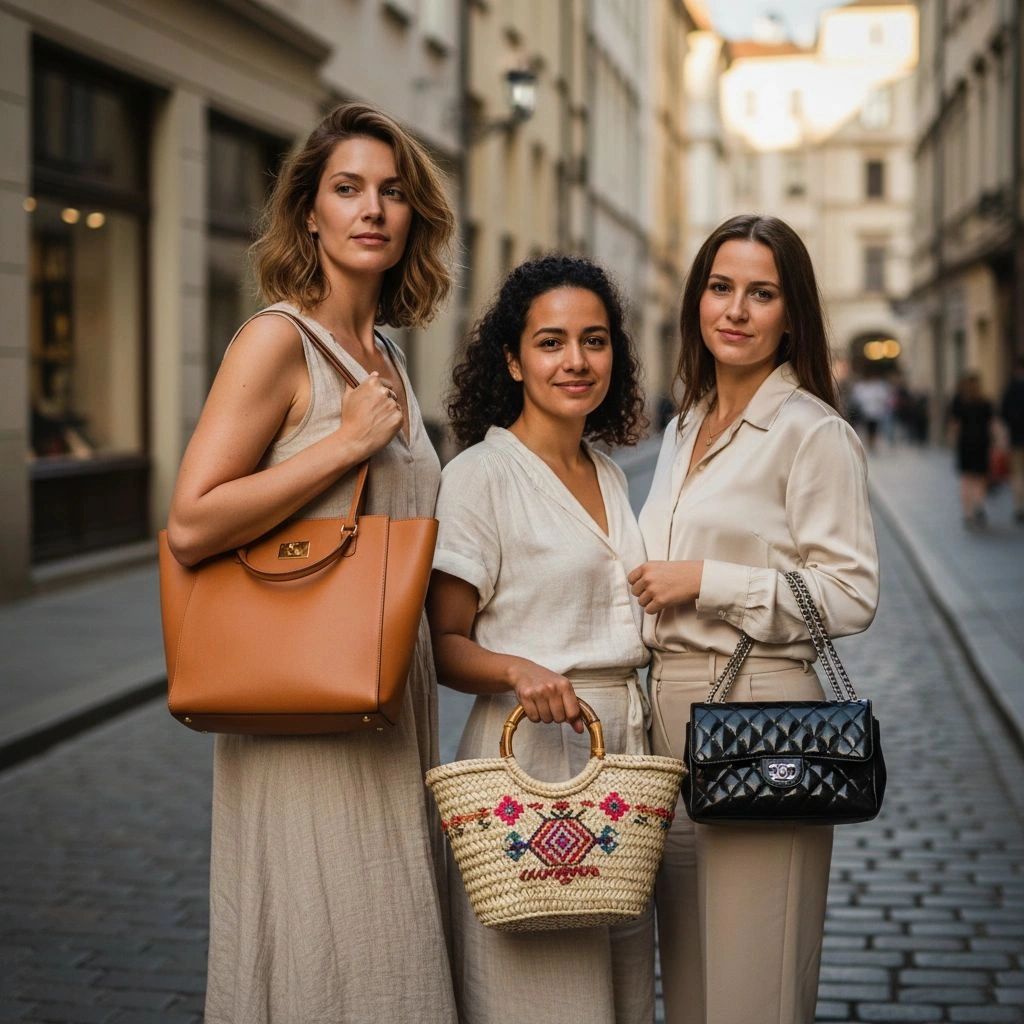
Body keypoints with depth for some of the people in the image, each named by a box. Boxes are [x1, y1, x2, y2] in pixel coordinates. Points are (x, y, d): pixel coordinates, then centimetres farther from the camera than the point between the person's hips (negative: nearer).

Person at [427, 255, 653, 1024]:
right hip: (529, 753, -7)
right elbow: (443, 643, -9)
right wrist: (519, 671, -26)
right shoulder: (481, 474, -8)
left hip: (622, 751, 7)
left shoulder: (608, 473, 13)